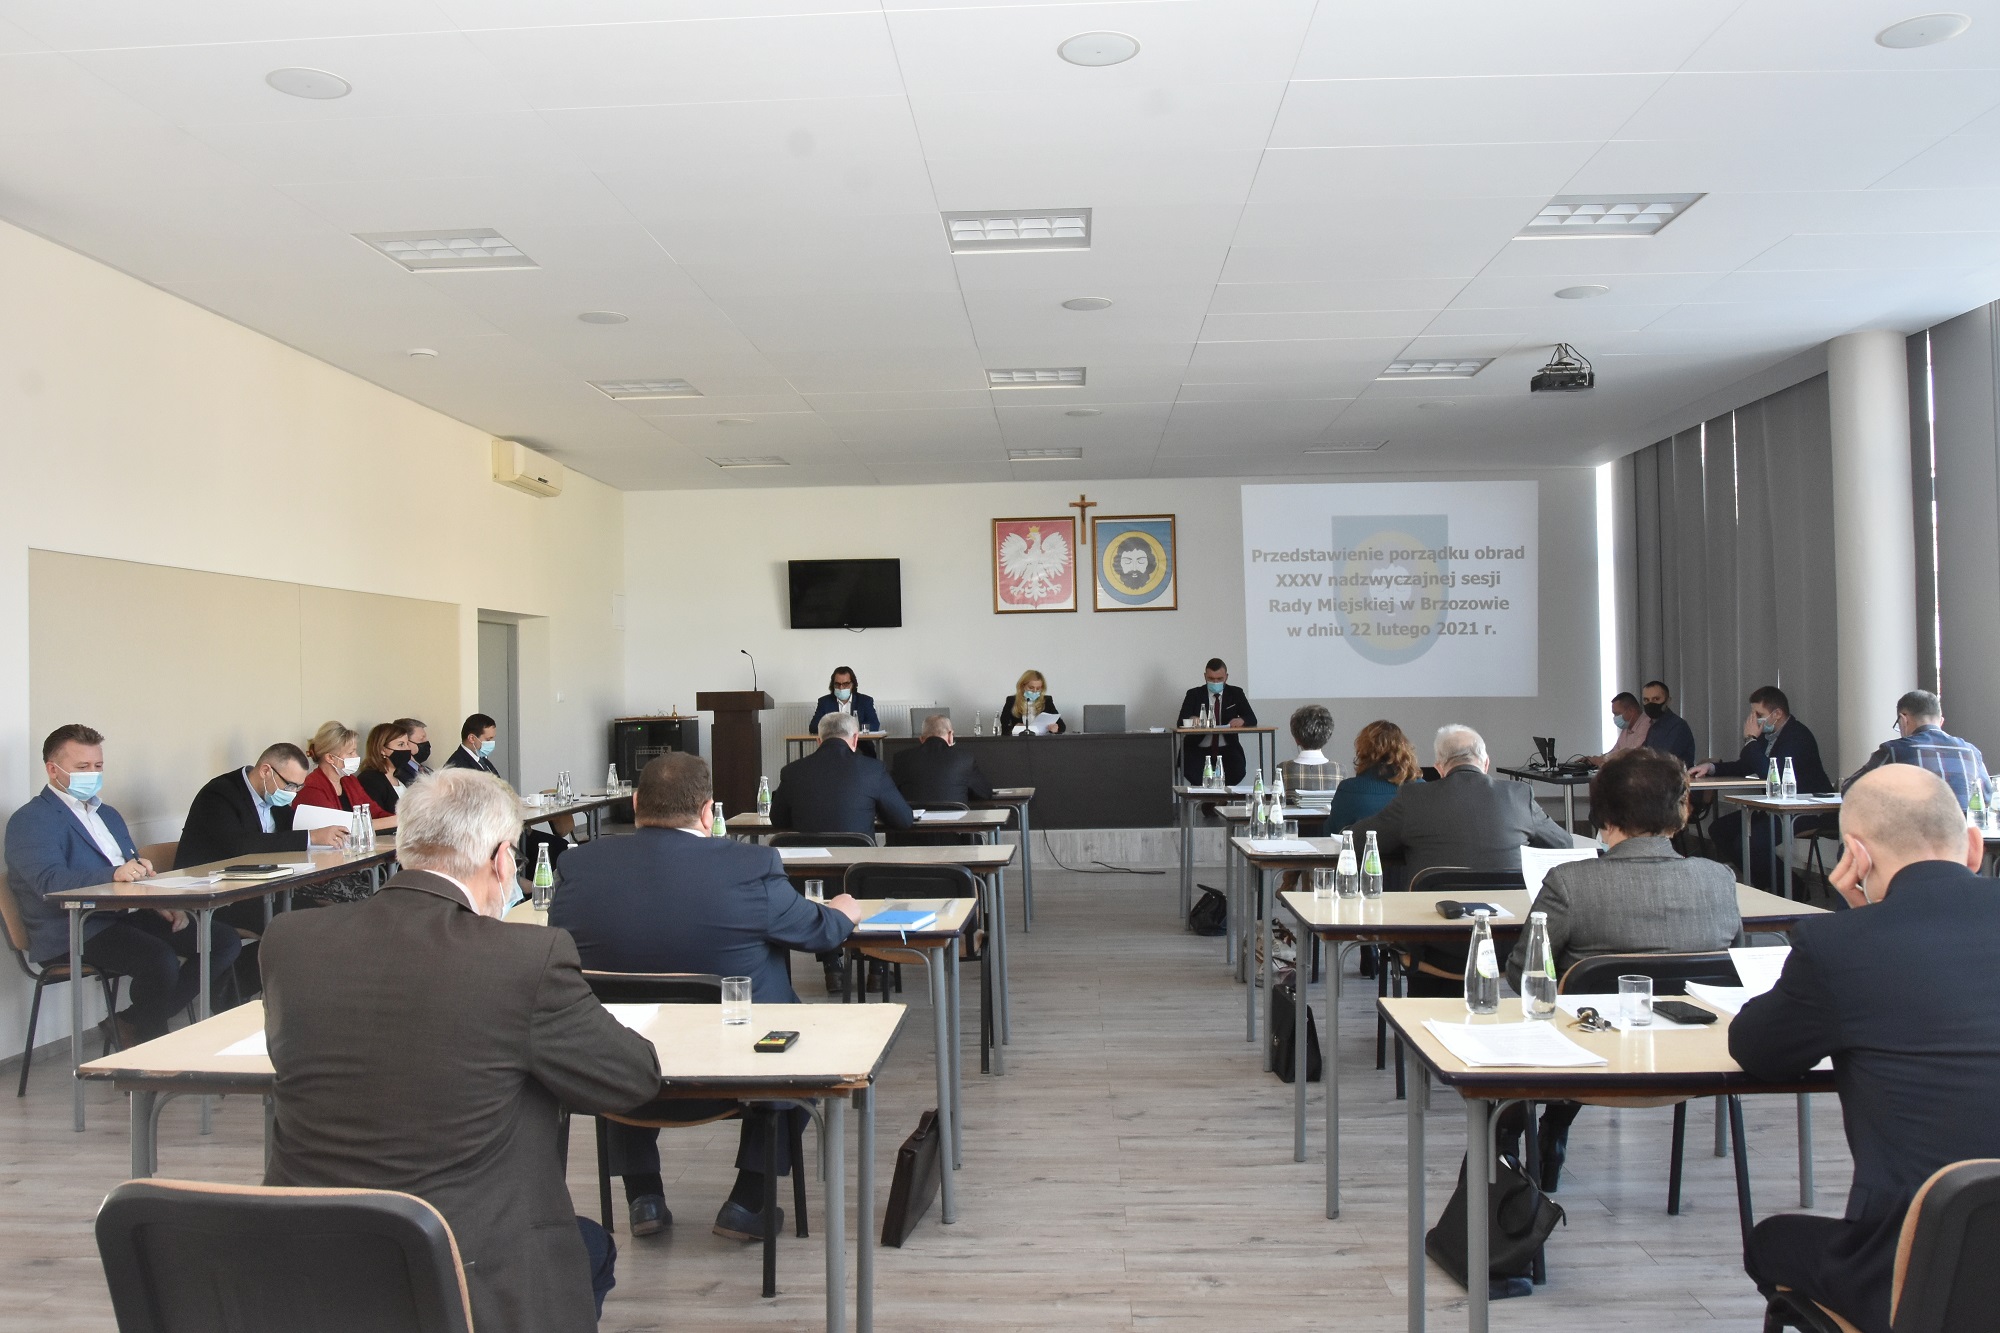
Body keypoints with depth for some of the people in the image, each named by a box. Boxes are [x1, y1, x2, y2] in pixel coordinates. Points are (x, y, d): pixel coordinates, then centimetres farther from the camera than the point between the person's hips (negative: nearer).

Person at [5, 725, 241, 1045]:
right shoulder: (31, 821, -3)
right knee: (160, 958, -34)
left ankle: (131, 1023, -1)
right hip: (75, 933, -8)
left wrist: (163, 903, 3)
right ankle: (149, 1042, -6)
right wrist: (114, 875, -38)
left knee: (224, 941, -11)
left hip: (130, 914, 8)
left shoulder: (108, 814, 24)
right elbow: (50, 882, -21)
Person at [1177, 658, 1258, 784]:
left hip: (1227, 750, 1)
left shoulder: (1236, 694, 10)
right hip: (1199, 750, -1)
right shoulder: (1194, 694, 7)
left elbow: (1252, 719, 3)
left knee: (1237, 771, -29)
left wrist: (1241, 720, -22)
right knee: (1191, 770, -33)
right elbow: (1181, 721, -3)